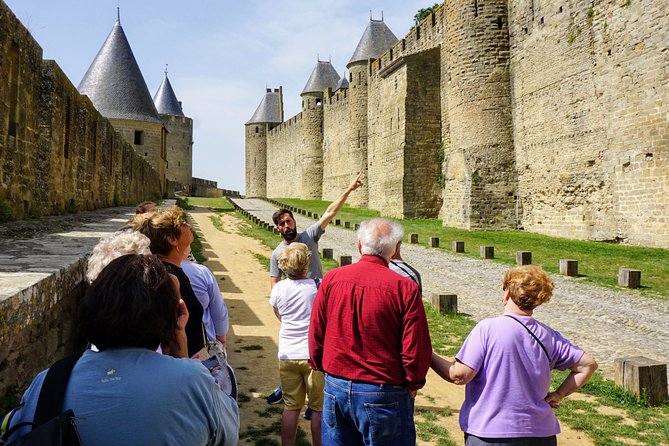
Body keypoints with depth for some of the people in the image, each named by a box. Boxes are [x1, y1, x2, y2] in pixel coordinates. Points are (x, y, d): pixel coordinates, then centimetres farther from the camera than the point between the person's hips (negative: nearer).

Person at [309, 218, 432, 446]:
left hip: (335, 388, 3)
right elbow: (416, 349, -12)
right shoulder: (405, 288, -14)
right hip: (383, 394, -3)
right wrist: (413, 385, 5)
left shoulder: (331, 279, -5)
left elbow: (315, 335, 3)